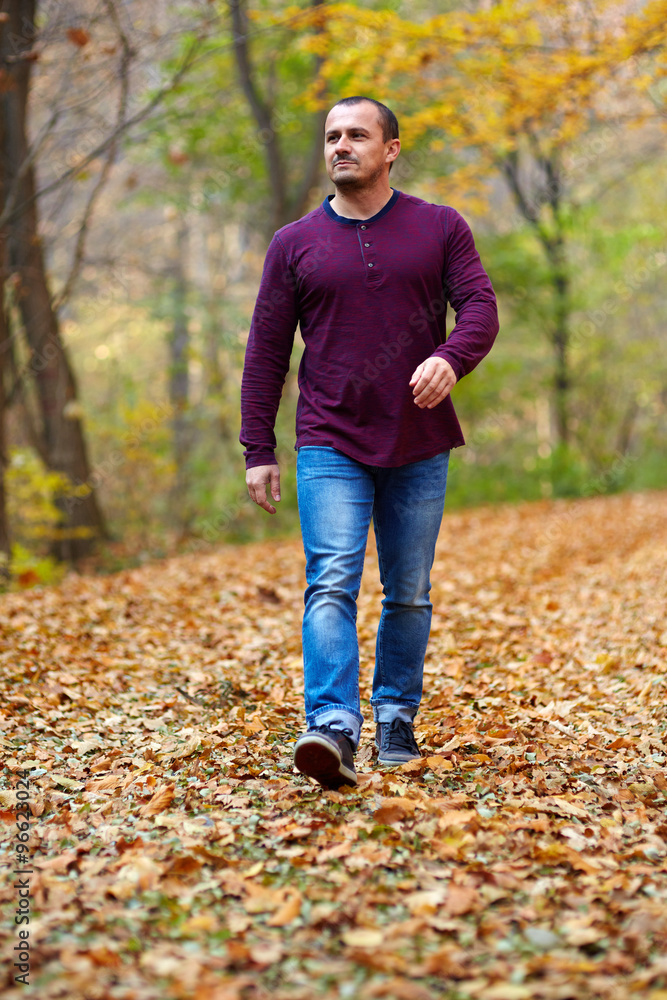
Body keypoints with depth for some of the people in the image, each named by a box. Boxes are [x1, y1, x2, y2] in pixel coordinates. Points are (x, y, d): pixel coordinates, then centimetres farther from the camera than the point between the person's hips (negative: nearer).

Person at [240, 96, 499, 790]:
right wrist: (258, 451, 1)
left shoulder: (441, 229, 6)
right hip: (330, 446, -1)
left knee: (409, 596, 8)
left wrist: (450, 358, -26)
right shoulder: (294, 244, 6)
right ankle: (332, 729, -24)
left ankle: (396, 724, 21)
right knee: (331, 585, -16)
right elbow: (266, 353, 7)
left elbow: (480, 308, -3)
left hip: (419, 447, 1)